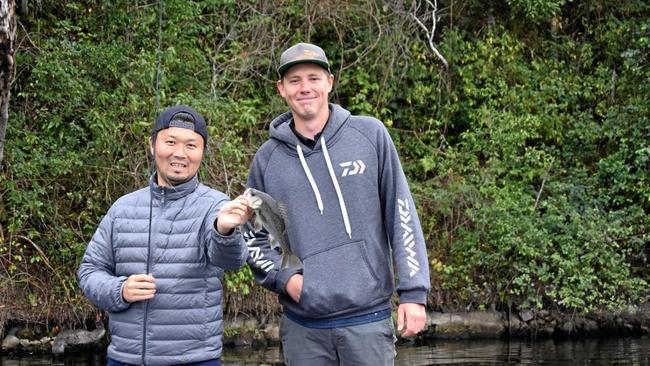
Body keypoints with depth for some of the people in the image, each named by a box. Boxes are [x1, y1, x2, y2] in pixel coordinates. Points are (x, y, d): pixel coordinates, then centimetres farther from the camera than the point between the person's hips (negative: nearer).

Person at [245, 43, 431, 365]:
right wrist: (284, 277, -4)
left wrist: (413, 292, -5)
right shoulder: (268, 157, 5)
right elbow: (254, 236, 13)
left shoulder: (370, 135, 0)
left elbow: (402, 216, 0)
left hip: (368, 318, -2)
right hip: (302, 326, 2)